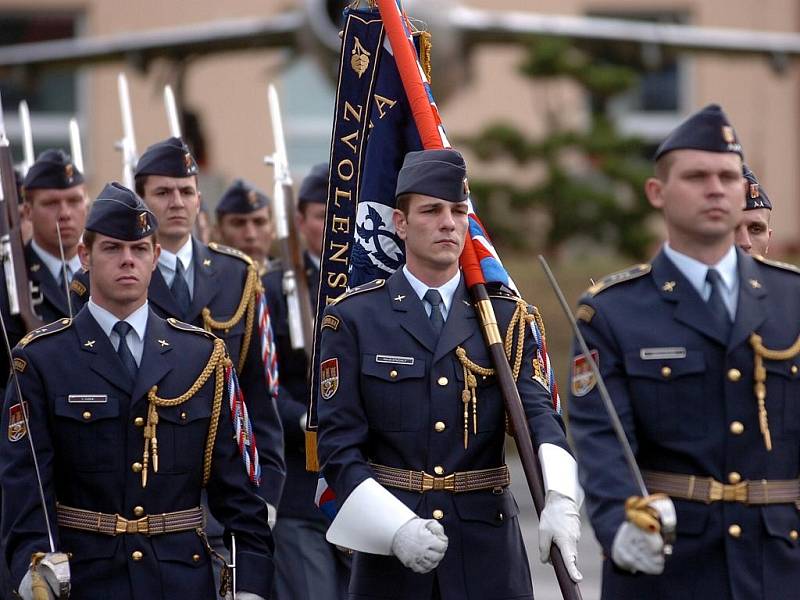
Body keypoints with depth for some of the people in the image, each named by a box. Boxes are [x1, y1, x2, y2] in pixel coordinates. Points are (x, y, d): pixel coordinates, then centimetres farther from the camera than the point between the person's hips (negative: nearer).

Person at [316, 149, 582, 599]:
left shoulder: (508, 318, 6)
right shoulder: (355, 318, 1)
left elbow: (538, 414, -8)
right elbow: (338, 444, -4)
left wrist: (559, 498, -27)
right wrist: (396, 526, -18)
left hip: (487, 546, 1)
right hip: (387, 545, -1)